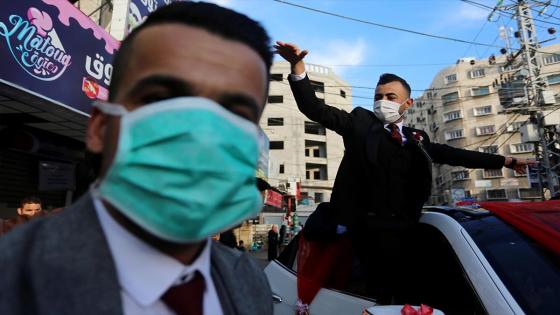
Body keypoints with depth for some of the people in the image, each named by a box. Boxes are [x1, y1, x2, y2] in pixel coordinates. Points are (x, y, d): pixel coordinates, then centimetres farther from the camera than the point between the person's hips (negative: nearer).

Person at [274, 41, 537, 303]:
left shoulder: (417, 139, 17)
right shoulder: (361, 122, 7)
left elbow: (452, 154, 27)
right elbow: (315, 109, 1)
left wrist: (505, 161, 33)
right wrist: (298, 67, -11)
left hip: (403, 227, 5)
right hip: (369, 224, -4)